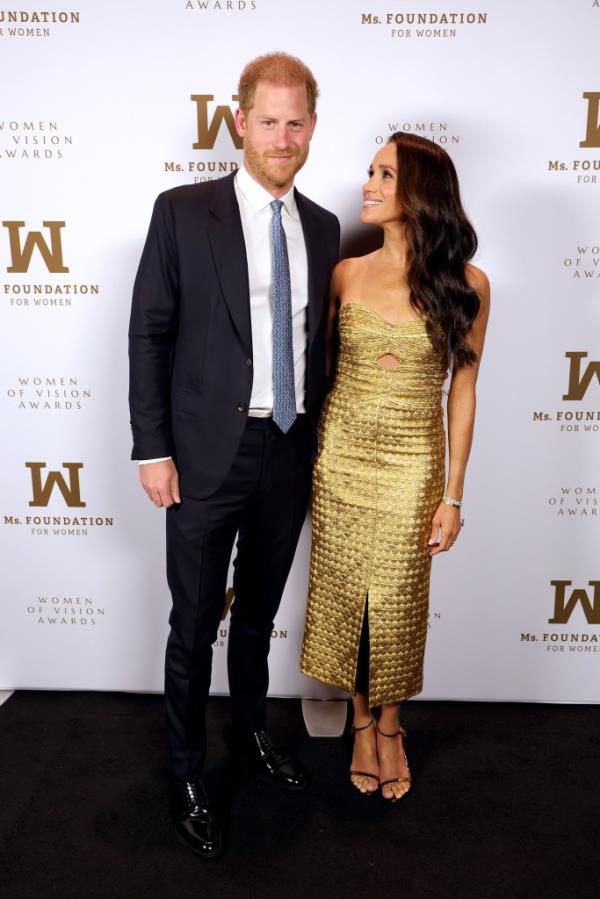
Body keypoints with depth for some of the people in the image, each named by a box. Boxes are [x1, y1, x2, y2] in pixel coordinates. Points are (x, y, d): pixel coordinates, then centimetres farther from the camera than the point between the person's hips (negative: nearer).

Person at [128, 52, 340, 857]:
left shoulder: (322, 227, 8)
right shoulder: (183, 211, -4)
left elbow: (319, 338, 12)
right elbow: (149, 334, -6)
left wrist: (321, 438, 10)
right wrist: (153, 450, -10)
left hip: (292, 453, 4)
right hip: (209, 453, -4)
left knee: (259, 614, 20)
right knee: (195, 625, 7)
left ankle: (252, 733, 43)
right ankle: (187, 775, 28)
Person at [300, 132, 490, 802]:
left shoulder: (465, 285, -6)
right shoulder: (347, 274, 1)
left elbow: (462, 390, -3)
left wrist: (453, 495, -4)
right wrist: (310, 456, 4)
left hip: (412, 461, -2)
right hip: (340, 453, 2)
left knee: (398, 601, 8)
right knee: (343, 592, 11)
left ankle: (390, 726, 35)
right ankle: (361, 723, 34)